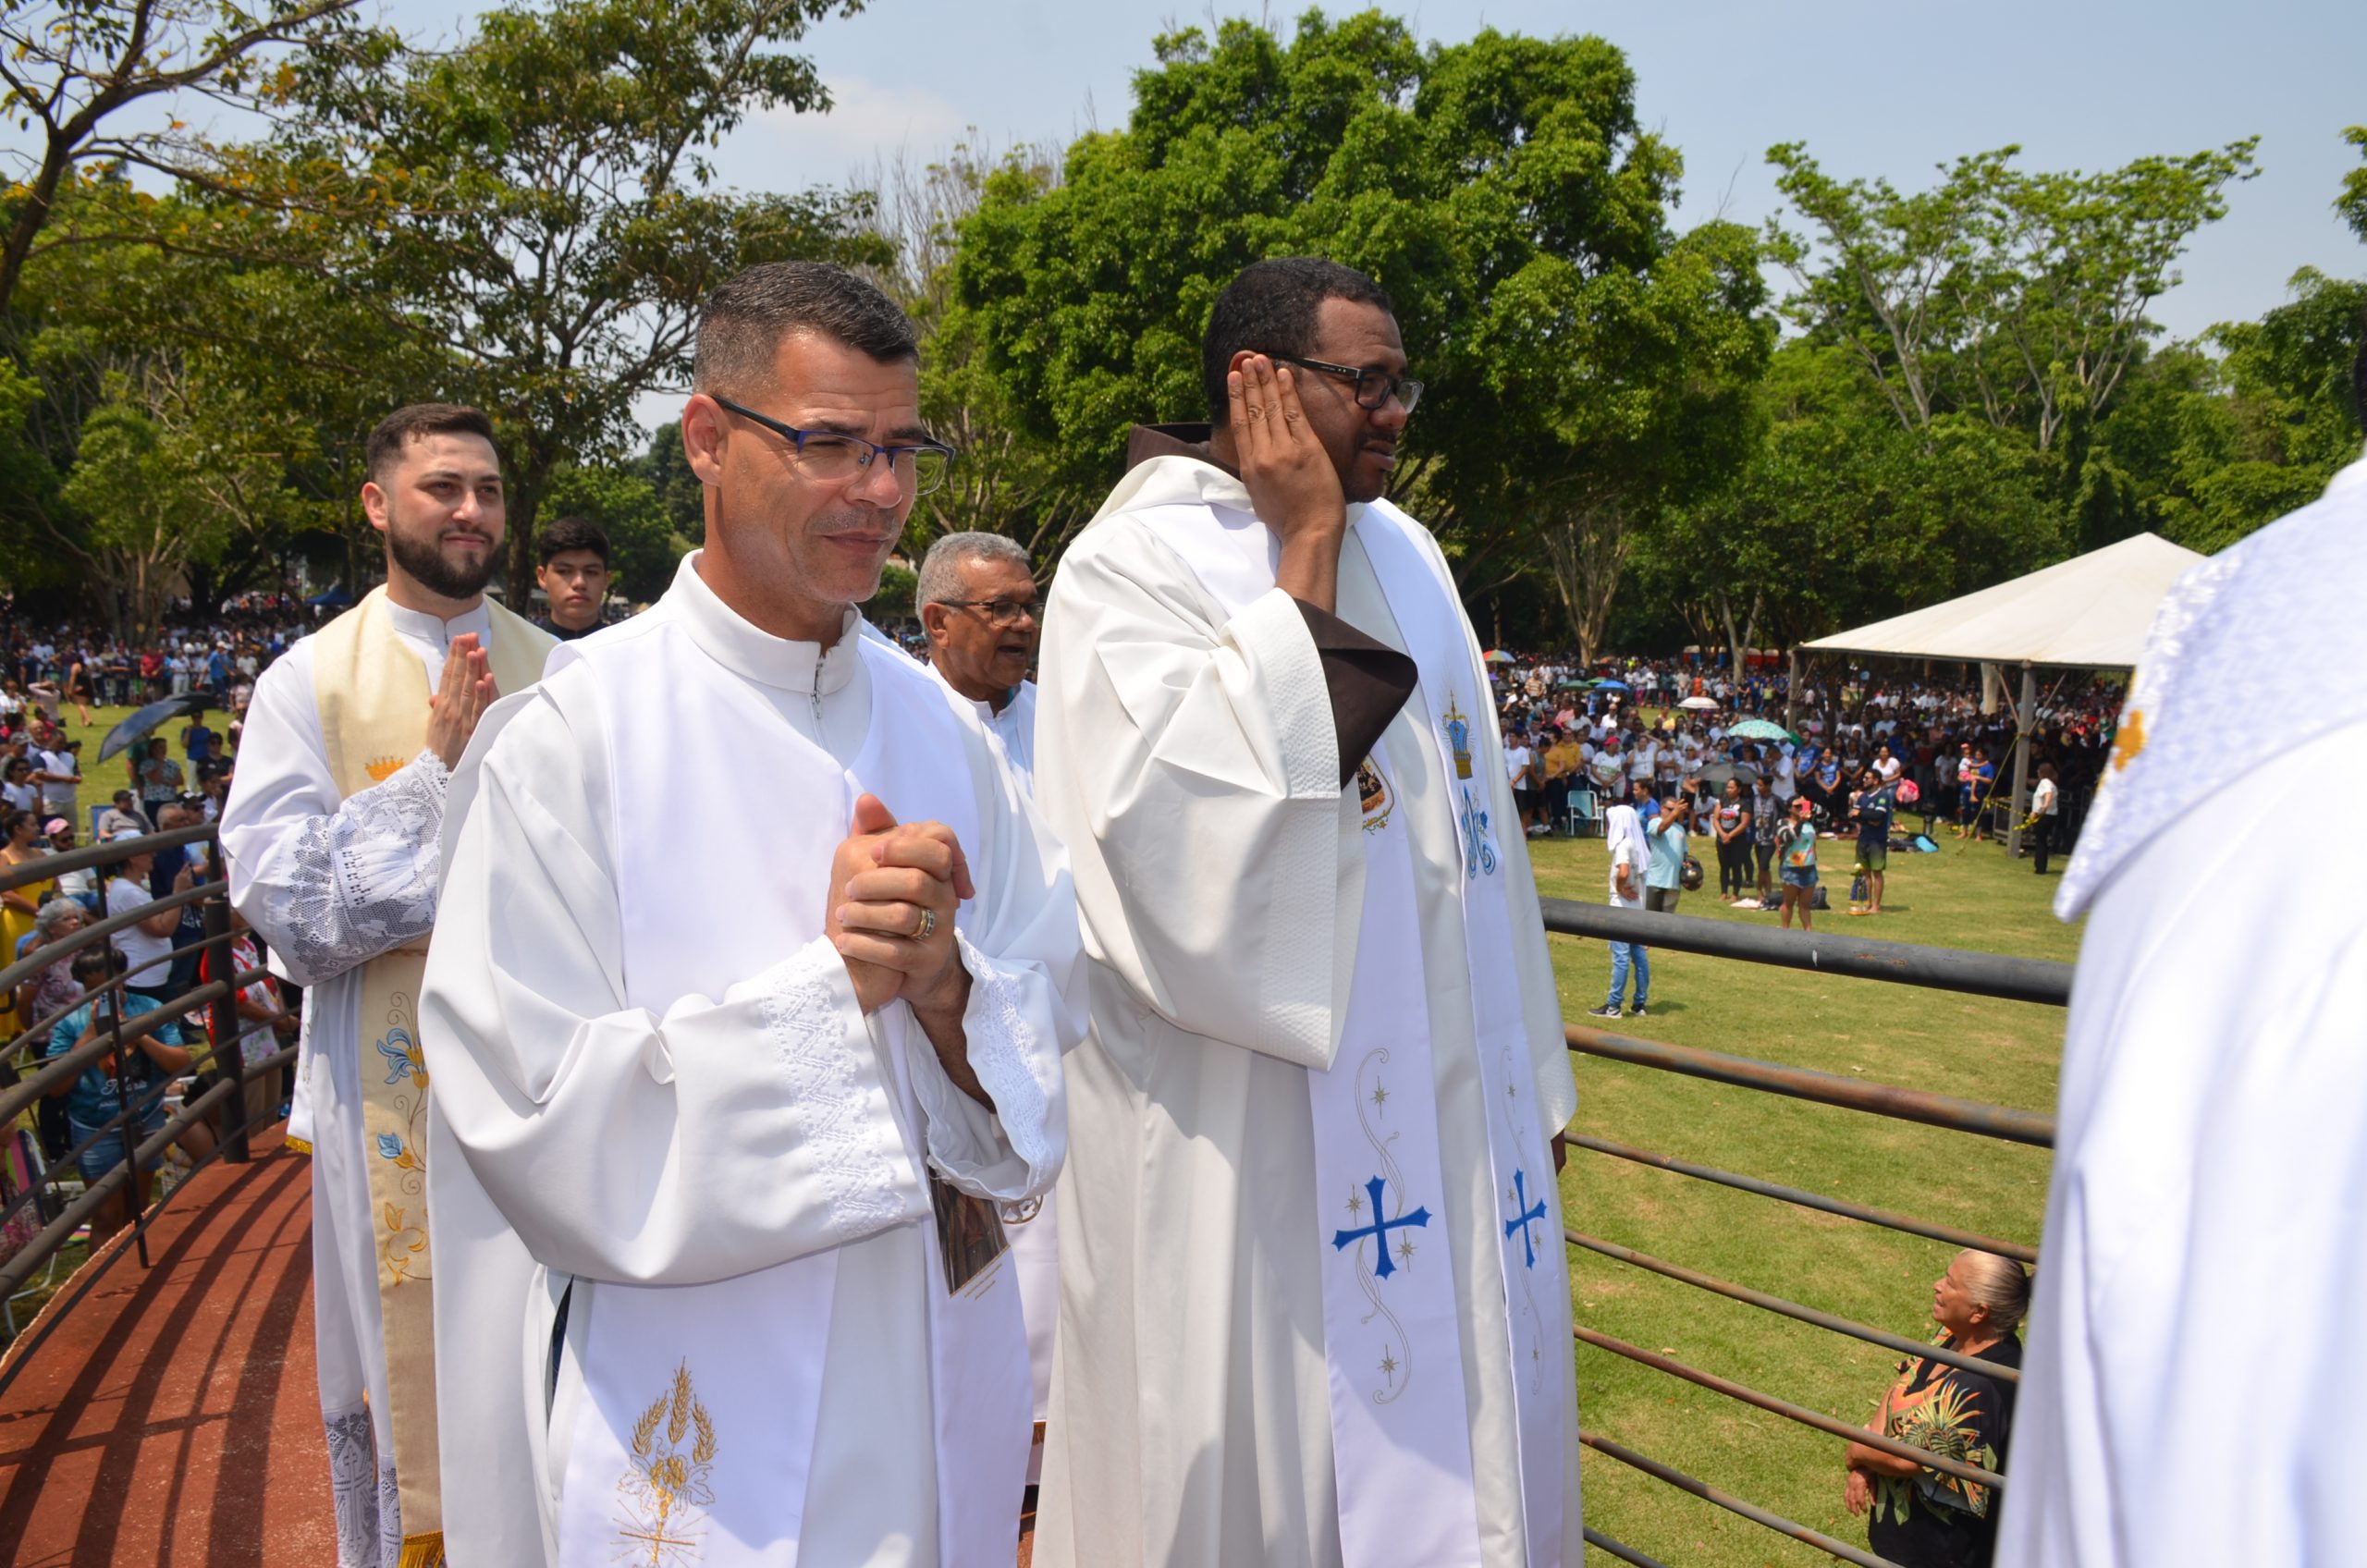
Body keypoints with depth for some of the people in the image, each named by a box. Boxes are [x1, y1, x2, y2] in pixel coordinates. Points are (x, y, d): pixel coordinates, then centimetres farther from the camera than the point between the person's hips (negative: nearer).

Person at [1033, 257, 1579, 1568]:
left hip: (1443, 1122, 6)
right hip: (1246, 1154, -6)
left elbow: (1471, 823, 14)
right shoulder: (1130, 565, -9)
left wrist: (1523, 1085, 15)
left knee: (1461, 1454, 16)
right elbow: (1181, 817, -26)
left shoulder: (1403, 551, 10)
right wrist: (1305, 556, -17)